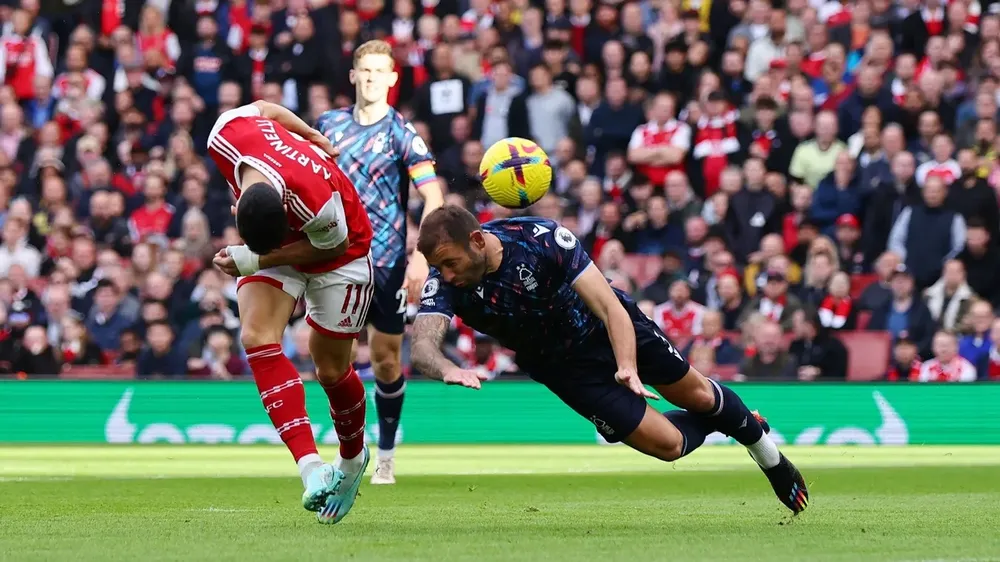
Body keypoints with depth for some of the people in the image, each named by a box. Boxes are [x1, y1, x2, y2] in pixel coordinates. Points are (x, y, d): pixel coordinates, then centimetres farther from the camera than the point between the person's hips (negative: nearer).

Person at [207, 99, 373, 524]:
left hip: (337, 255, -4)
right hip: (273, 248, 4)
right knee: (257, 338, -20)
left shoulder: (317, 199, -44)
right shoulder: (226, 137, -33)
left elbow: (330, 248, -23)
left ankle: (352, 458, 37)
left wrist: (253, 262, -26)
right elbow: (264, 108, -11)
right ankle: (310, 467, -26)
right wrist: (312, 136, 2)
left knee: (331, 370, 6)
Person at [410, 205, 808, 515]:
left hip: (603, 325, -1)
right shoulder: (443, 286, -27)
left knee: (696, 396, 15)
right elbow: (422, 346, -41)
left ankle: (756, 435, 49)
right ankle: (714, 422, 33)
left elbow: (610, 308, -33)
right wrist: (448, 370, -65)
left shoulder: (542, 239, -34)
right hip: (564, 365, 1)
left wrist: (628, 367, -49)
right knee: (667, 444, -2)